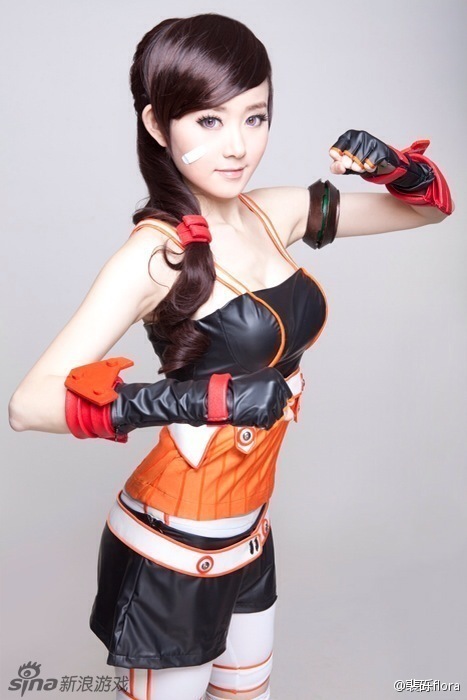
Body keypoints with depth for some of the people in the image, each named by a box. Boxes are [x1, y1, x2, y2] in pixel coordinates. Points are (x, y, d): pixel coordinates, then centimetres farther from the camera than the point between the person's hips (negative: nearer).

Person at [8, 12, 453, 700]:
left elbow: (432, 205, 10)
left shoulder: (277, 214, -2)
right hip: (172, 549, -6)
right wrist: (204, 397, -36)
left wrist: (391, 165, -11)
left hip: (247, 533, 6)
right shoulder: (155, 252, -20)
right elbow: (30, 402, -28)